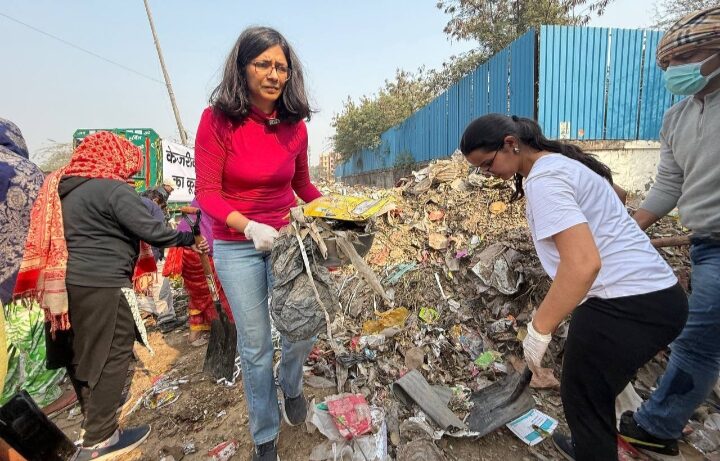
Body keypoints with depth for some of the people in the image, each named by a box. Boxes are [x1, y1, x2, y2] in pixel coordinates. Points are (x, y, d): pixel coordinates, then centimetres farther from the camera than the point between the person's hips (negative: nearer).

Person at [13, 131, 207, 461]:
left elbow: (51, 236, 21)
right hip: (99, 285, -9)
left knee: (82, 354, 20)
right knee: (112, 355, 0)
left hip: (66, 282, 10)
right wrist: (189, 240, -7)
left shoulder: (61, 186, 15)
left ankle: (93, 423, 38)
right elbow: (149, 230, -18)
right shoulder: (114, 190, -13)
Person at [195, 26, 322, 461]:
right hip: (236, 247, -2)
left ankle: (292, 387, 41)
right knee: (255, 345, 7)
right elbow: (207, 193, -13)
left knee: (304, 332, 4)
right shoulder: (218, 119, -10)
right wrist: (249, 226, -30)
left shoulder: (295, 126, -1)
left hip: (286, 239, 3)